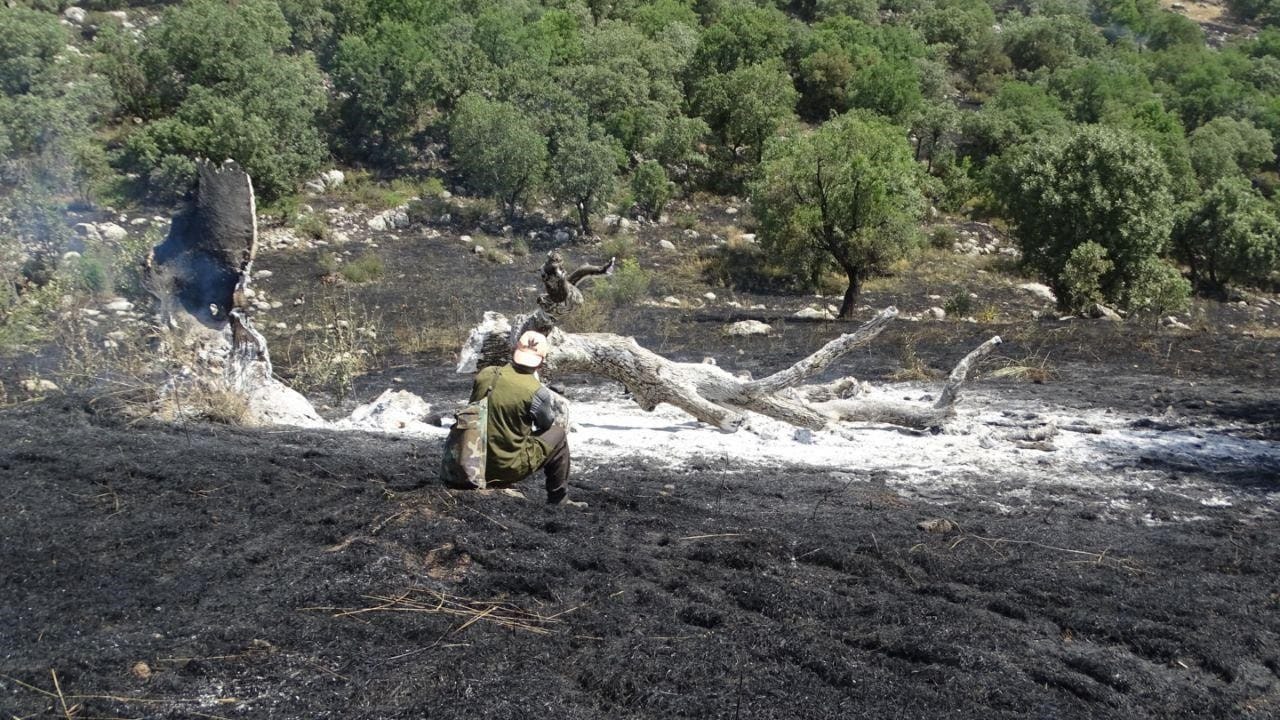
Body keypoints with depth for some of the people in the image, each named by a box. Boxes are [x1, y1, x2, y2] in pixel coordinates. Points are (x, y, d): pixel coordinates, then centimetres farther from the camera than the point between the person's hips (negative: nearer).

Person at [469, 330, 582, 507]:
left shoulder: (485, 374, -6)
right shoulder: (536, 391, -18)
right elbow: (547, 423, 1)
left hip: (475, 463, 5)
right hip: (509, 468, -5)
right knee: (558, 433, 13)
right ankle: (559, 499, 22)